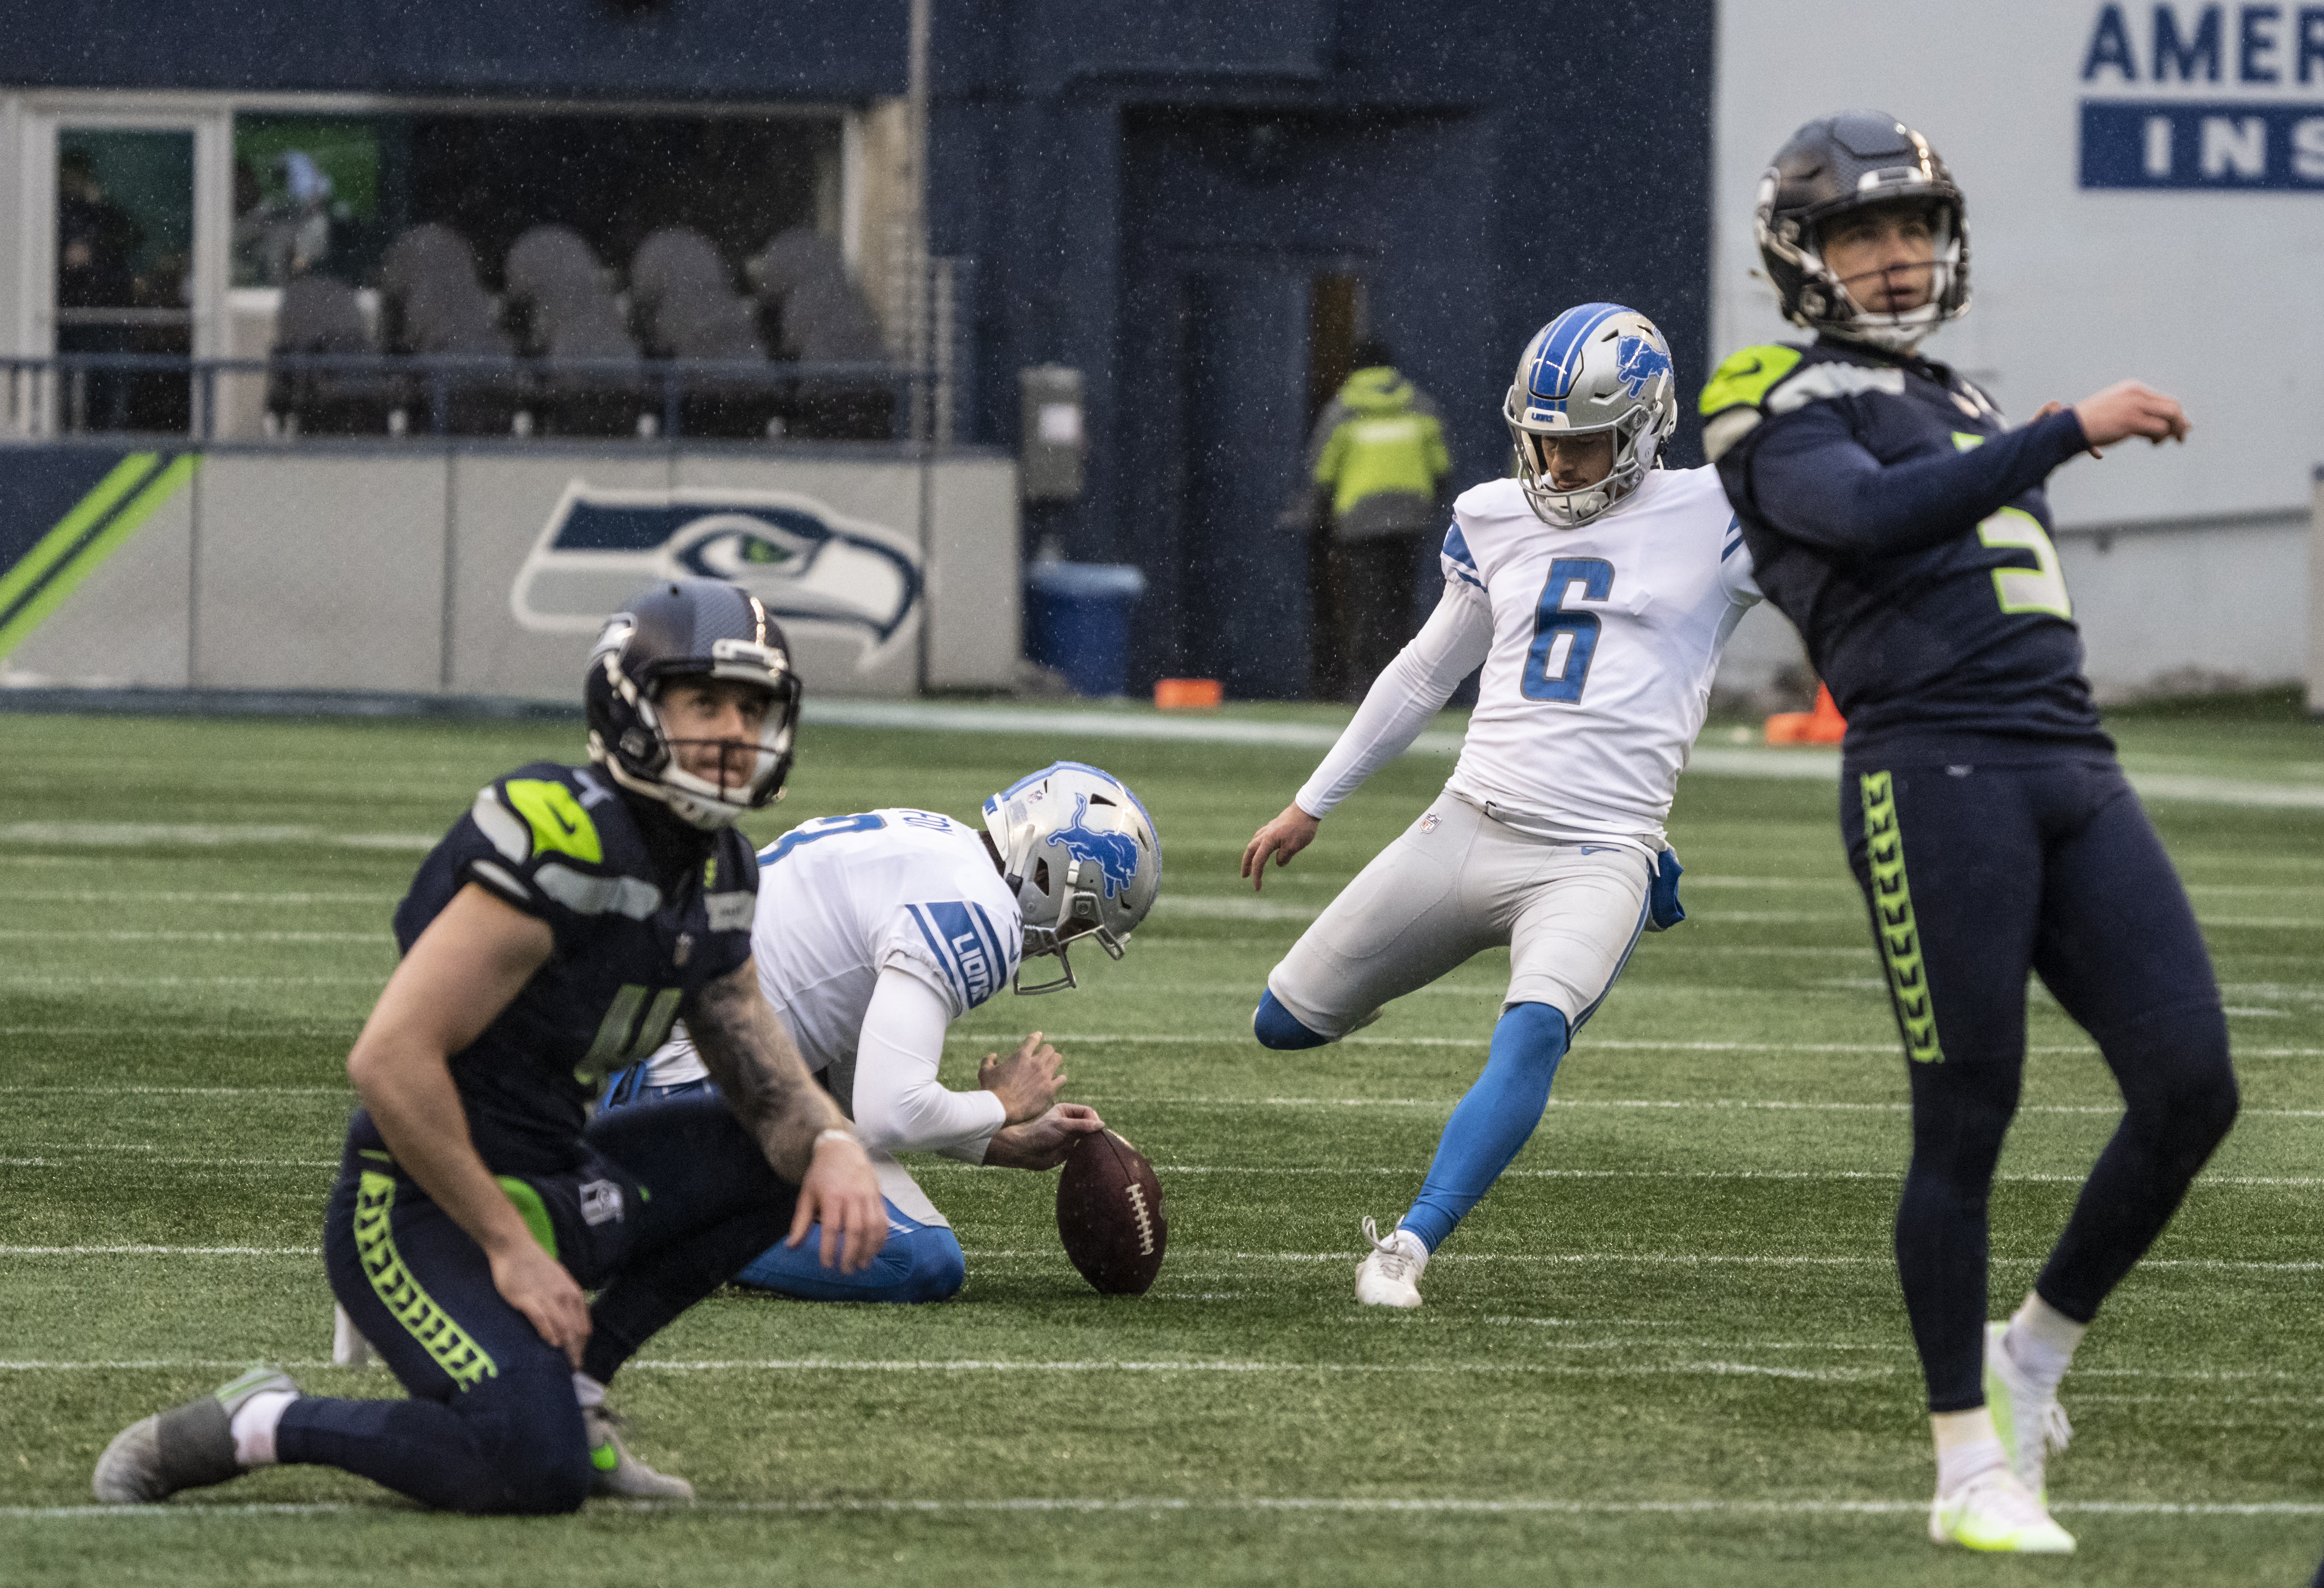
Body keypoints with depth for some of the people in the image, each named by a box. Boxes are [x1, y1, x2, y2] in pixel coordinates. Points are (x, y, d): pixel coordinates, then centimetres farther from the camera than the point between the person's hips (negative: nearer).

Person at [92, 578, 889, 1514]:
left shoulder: (712, 875, 8)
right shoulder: (565, 847, -21)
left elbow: (764, 1078, 12)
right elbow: (390, 1060, -25)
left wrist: (832, 1144, -13)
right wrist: (509, 1249, -21)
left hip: (553, 1189, 9)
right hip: (425, 1215, -9)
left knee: (790, 1160, 5)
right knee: (538, 1471, -28)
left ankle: (567, 1388, 7)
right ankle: (261, 1427, -5)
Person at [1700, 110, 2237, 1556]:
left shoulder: (1960, 407, 29)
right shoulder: (1792, 411, 3)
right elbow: (1871, 517, -19)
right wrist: (2071, 432, -21)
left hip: (2073, 769, 7)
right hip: (1936, 773, -7)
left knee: (2192, 1087, -4)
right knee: (1967, 1123, -6)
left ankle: (2034, 1356, 16)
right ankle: (1973, 1467, 4)